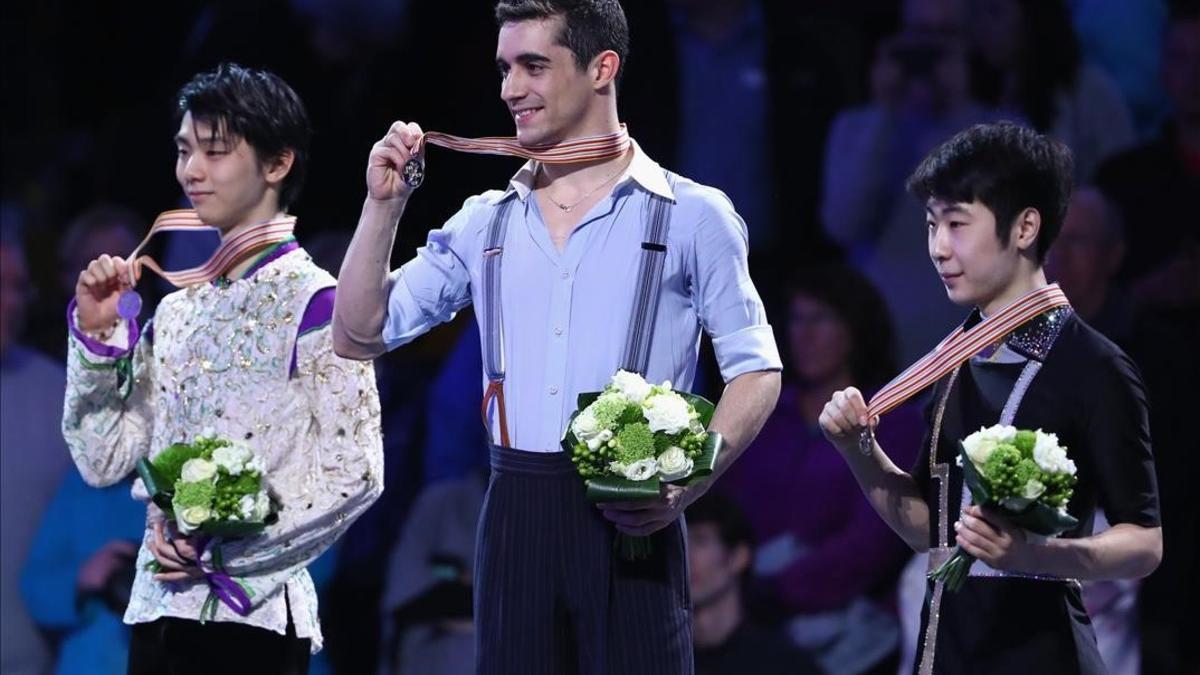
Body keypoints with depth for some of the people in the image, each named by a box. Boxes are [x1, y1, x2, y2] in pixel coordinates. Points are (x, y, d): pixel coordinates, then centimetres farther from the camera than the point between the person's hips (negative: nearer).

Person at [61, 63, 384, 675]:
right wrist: (96, 335, 2)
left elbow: (355, 473, -11)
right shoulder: (176, 309, 14)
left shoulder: (313, 303, -6)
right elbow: (105, 460, 13)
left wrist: (224, 549, -15)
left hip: (252, 618, -6)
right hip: (158, 607, 6)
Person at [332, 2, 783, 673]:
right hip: (517, 511, 4)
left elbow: (755, 371, 0)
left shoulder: (691, 215, 1)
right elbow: (358, 335, 14)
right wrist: (384, 207, 3)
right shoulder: (486, 222, 13)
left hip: (629, 518, -4)